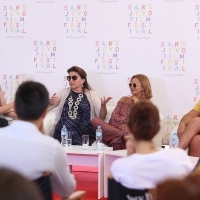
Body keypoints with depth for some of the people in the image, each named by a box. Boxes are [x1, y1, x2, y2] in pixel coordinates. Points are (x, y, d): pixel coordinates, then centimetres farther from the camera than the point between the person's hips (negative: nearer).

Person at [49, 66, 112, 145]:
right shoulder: (64, 92, 20)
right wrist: (50, 102, -5)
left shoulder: (91, 94, 14)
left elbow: (101, 117, 7)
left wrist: (103, 106, -15)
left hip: (84, 134, -1)